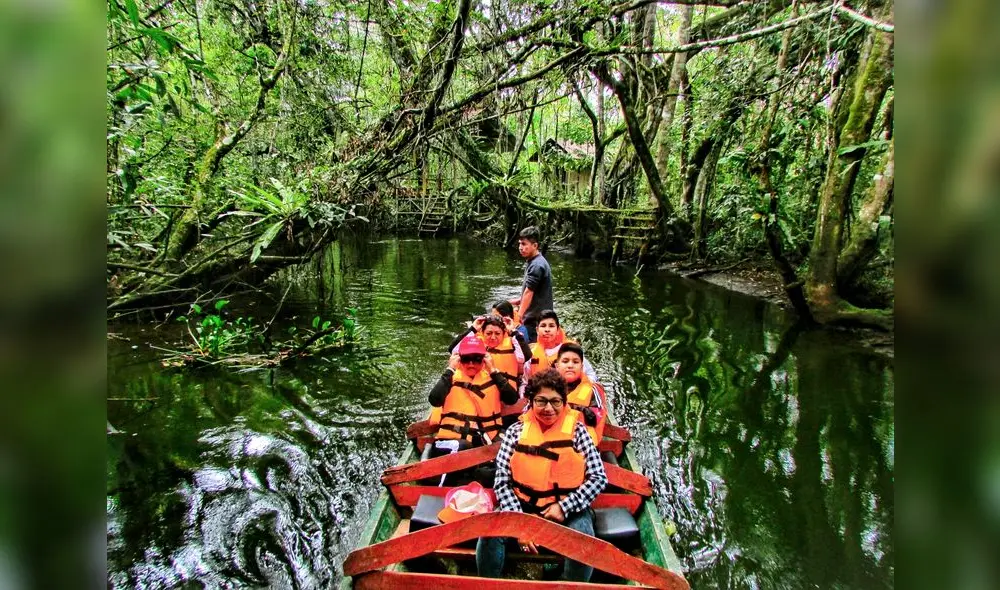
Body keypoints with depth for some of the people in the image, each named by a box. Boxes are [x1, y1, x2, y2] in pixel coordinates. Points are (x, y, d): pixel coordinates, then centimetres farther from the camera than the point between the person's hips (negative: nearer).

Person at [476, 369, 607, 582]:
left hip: (568, 509, 0)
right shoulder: (516, 431, 2)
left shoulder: (576, 430, 0)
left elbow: (598, 477, -3)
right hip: (523, 506, 1)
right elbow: (502, 481, -3)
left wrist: (565, 507, -12)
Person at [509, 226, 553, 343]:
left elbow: (529, 292, -20)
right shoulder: (533, 262, 13)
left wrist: (519, 315, -17)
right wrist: (519, 301, 17)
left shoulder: (536, 266, -19)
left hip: (536, 319, -10)